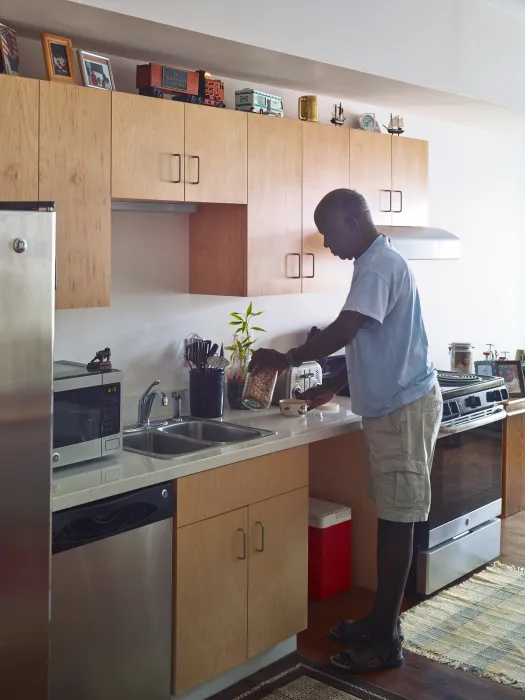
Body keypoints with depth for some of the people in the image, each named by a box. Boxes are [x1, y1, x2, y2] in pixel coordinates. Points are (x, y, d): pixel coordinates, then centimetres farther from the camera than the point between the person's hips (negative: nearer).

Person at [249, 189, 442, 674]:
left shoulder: (380, 265, -17)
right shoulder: (376, 263, 16)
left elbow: (343, 332, -26)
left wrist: (286, 359, -13)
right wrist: (332, 388, 17)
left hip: (404, 408, -10)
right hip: (389, 408, 10)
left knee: (397, 520, -3)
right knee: (388, 517, 14)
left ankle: (387, 641, 7)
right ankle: (382, 621, 25)